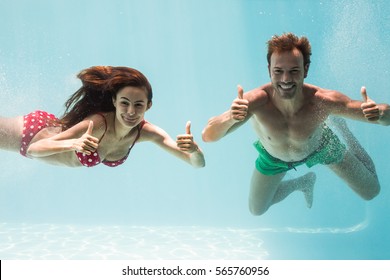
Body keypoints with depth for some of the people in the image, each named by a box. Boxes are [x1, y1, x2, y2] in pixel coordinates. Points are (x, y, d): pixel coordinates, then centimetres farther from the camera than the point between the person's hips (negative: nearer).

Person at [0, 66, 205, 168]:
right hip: (31, 132, -5)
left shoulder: (147, 132, -27)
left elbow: (198, 164, -30)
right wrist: (73, 144, -60)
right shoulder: (97, 123, -42)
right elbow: (34, 148, -42)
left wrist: (194, 150, -52)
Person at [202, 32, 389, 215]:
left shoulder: (323, 101, -42)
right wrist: (231, 117, -72)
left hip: (320, 147, 0)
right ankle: (303, 182, 44)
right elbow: (208, 136, -50)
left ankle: (342, 131, 37)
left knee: (371, 192, 17)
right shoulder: (257, 101, -43)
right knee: (256, 210, 19)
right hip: (273, 157, 1)